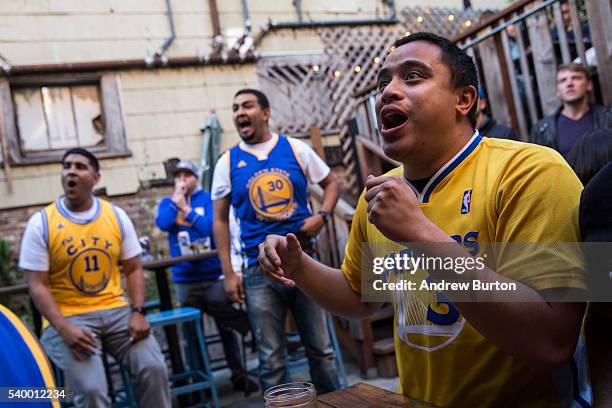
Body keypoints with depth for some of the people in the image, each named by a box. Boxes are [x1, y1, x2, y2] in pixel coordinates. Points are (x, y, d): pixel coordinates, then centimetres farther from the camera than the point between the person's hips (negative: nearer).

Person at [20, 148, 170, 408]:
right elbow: (37, 285, -7)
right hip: (68, 317, -3)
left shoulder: (116, 216, 5)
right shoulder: (41, 223, -4)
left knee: (154, 368, -16)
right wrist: (65, 329, -20)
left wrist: (138, 313, -8)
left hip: (116, 311, 3)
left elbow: (133, 270, 8)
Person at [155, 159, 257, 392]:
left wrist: (187, 210, -12)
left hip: (214, 276, -2)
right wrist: (176, 198, -7)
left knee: (227, 327, 3)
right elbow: (163, 224, -12)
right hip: (184, 280, 3)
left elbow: (213, 227, -15)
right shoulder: (167, 203, 9)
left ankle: (238, 374, 15)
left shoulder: (208, 199, 1)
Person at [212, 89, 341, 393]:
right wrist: (228, 273, -1)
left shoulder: (296, 149, 4)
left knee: (321, 349, 10)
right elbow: (220, 220, 6)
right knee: (272, 360, 6)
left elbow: (330, 183, 15)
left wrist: (322, 216, -5)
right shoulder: (228, 162, 4)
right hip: (260, 271, 0)